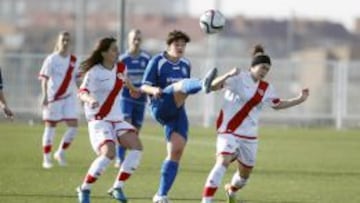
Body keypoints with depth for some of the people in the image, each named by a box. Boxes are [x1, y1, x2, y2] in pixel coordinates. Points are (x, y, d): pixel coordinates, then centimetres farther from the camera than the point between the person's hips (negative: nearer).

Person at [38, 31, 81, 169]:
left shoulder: (73, 60, 8)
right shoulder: (52, 59, -7)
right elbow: (44, 78, -11)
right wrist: (44, 96, -20)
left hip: (69, 97, 5)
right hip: (53, 97, -4)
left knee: (73, 127, -5)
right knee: (50, 127, 2)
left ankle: (61, 153, 15)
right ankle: (46, 159, 10)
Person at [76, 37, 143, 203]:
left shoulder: (120, 68, 6)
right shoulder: (94, 73, -15)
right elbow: (82, 92, -29)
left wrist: (133, 88, 47)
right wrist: (90, 99, -50)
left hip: (117, 119, 7)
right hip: (98, 120, -7)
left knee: (136, 147, -11)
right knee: (108, 153, -26)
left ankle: (117, 188, -4)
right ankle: (84, 189, -9)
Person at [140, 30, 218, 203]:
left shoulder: (185, 65, 18)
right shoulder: (157, 61, 2)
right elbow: (144, 86, -2)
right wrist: (154, 90, -22)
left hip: (177, 112, 6)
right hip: (160, 107, -6)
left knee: (176, 151, -7)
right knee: (182, 84, -31)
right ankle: (203, 85, -69)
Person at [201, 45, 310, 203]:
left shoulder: (266, 88, 9)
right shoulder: (238, 78, -10)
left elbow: (278, 104, 24)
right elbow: (214, 86, -19)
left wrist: (299, 99, 14)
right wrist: (228, 76, -38)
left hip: (249, 136, 6)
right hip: (229, 131, -6)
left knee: (245, 173, 15)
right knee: (223, 162, -27)